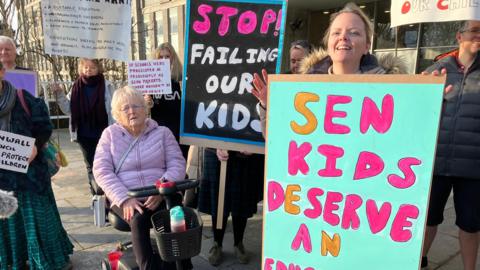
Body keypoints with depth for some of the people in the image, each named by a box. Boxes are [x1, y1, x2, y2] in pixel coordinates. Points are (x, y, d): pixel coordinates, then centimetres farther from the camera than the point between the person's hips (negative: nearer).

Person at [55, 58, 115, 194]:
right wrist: (60, 94, -5)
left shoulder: (106, 86, -4)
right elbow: (68, 109, 9)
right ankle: (96, 196, 23)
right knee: (90, 166, 12)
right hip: (84, 135, 4)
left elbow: (113, 110, -5)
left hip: (103, 134, -3)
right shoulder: (77, 87, 5)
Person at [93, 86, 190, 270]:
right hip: (126, 198, 0)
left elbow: (177, 165, 2)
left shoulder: (162, 132, 11)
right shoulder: (110, 134, 10)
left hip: (160, 195, 0)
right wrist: (124, 199, -16)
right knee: (138, 219, -33)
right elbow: (101, 171, 0)